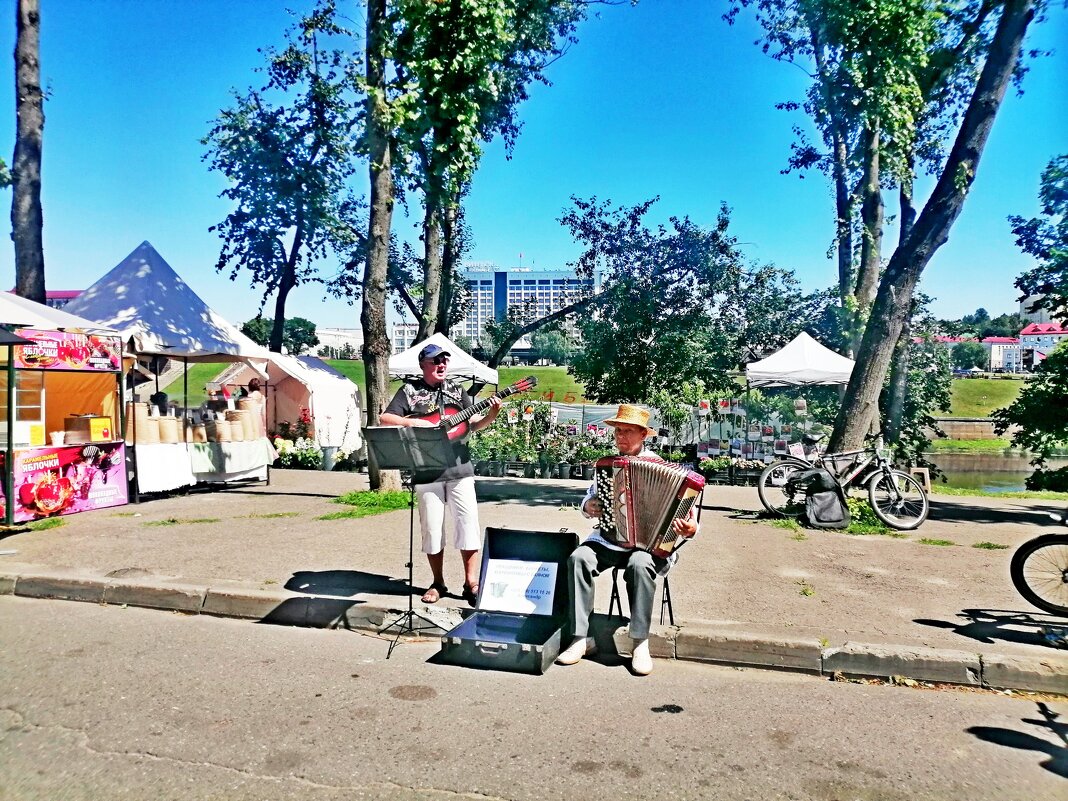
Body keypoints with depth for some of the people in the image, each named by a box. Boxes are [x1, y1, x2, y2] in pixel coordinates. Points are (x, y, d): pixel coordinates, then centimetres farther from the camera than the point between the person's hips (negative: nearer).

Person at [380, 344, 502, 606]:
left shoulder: (456, 390, 13)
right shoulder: (410, 390, 5)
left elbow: (473, 424, 9)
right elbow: (385, 419, -2)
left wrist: (491, 414, -10)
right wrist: (413, 422, -16)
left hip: (460, 468, 2)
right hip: (426, 472, -1)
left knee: (468, 524, -1)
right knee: (432, 528, 6)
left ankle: (471, 583, 8)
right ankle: (438, 583, 20)